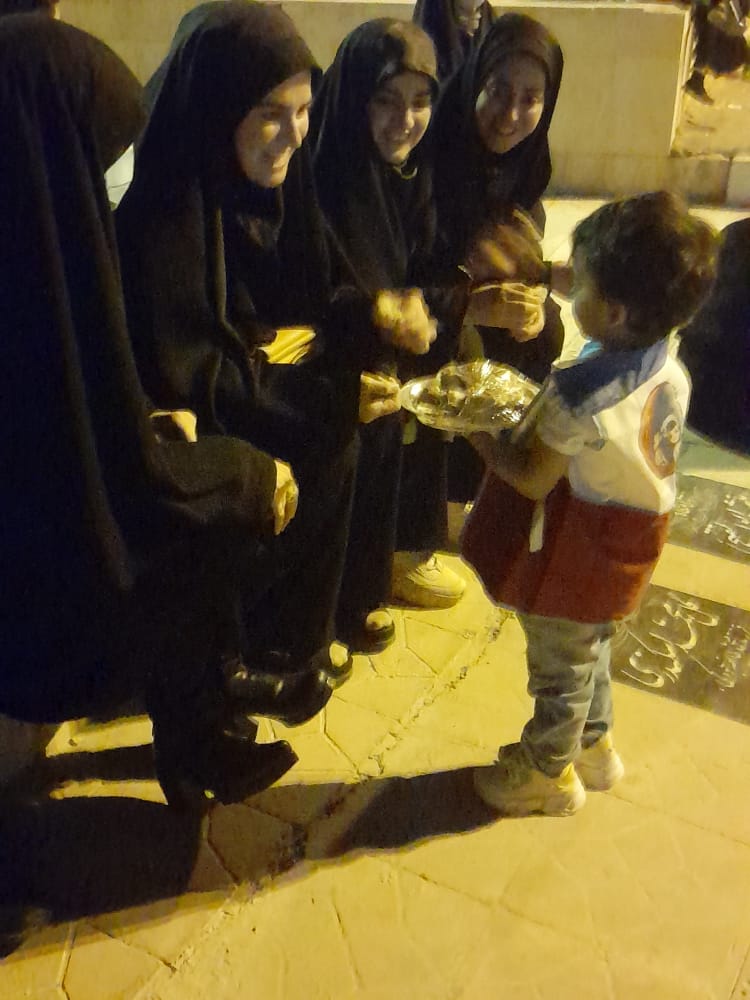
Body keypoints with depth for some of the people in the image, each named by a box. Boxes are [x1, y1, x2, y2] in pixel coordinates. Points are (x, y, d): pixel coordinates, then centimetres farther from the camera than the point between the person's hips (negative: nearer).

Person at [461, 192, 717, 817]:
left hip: (572, 557, -7)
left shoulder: (579, 396, -34)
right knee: (592, 649, 29)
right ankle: (593, 746, 49)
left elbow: (531, 478, -23)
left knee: (559, 669, 15)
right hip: (626, 548, 7)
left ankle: (548, 775, 37)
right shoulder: (669, 371, -12)